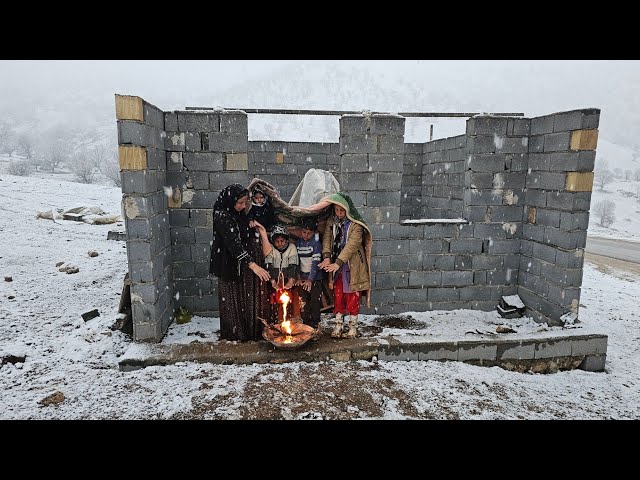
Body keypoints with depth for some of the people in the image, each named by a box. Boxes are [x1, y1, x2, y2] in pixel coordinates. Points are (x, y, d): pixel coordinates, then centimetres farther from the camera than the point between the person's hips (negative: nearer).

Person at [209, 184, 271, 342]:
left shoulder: (239, 215, 8)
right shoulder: (223, 218, -19)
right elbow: (233, 244, -27)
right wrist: (253, 265, -31)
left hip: (244, 267, 8)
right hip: (231, 268, -8)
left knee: (248, 299, 15)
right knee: (234, 301, 5)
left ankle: (250, 331, 28)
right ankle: (235, 333, 21)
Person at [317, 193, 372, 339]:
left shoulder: (355, 225, -14)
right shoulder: (331, 222, 4)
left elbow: (352, 245, -22)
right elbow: (327, 238, -4)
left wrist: (338, 263, -28)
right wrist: (327, 257, -21)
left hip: (353, 265, -5)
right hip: (337, 265, 5)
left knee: (352, 296, 2)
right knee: (338, 295, 9)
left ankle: (353, 327, 14)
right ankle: (338, 325, 18)